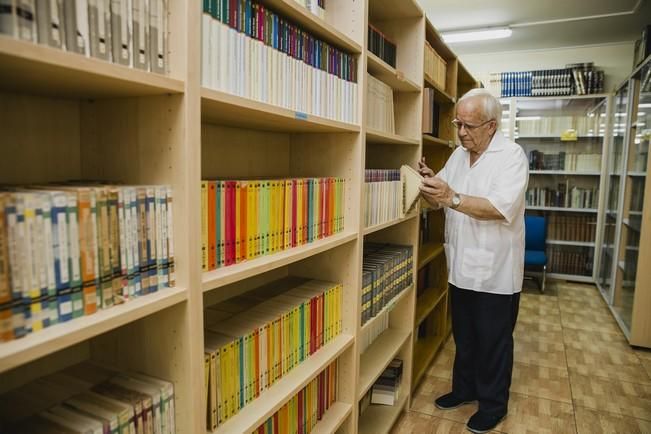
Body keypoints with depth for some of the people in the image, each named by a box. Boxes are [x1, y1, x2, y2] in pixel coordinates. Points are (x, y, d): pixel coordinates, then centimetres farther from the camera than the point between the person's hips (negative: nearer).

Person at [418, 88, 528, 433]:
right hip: (461, 266, 7)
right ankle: (464, 388, 40)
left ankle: (493, 404, 29)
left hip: (495, 271, -6)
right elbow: (441, 200, 10)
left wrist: (452, 197, -35)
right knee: (463, 337, 21)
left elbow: (502, 208, -27)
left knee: (493, 343, 10)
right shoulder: (459, 154, 8)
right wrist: (430, 183, -11)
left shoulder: (512, 155, -14)